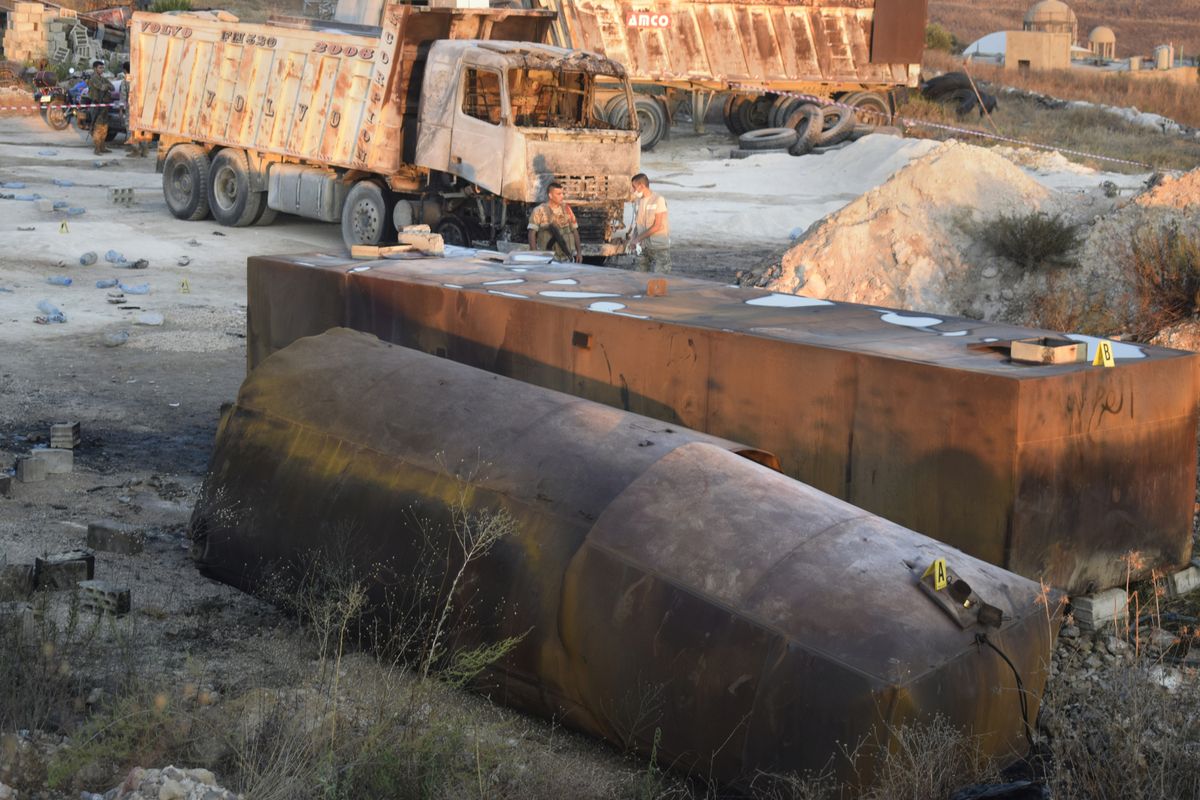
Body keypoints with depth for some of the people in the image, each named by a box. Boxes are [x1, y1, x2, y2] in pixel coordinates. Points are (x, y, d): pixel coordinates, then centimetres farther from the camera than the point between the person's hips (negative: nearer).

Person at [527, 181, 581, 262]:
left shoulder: (566, 209, 9)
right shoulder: (539, 211, -1)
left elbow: (574, 230, 14)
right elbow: (532, 234, -5)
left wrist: (579, 251, 7)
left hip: (566, 258, 3)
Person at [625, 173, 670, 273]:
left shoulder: (658, 200, -11)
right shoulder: (637, 201, 7)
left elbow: (657, 226, -14)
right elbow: (636, 224, 11)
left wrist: (638, 238, -13)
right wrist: (632, 239, -6)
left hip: (659, 247, -6)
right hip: (643, 246, 6)